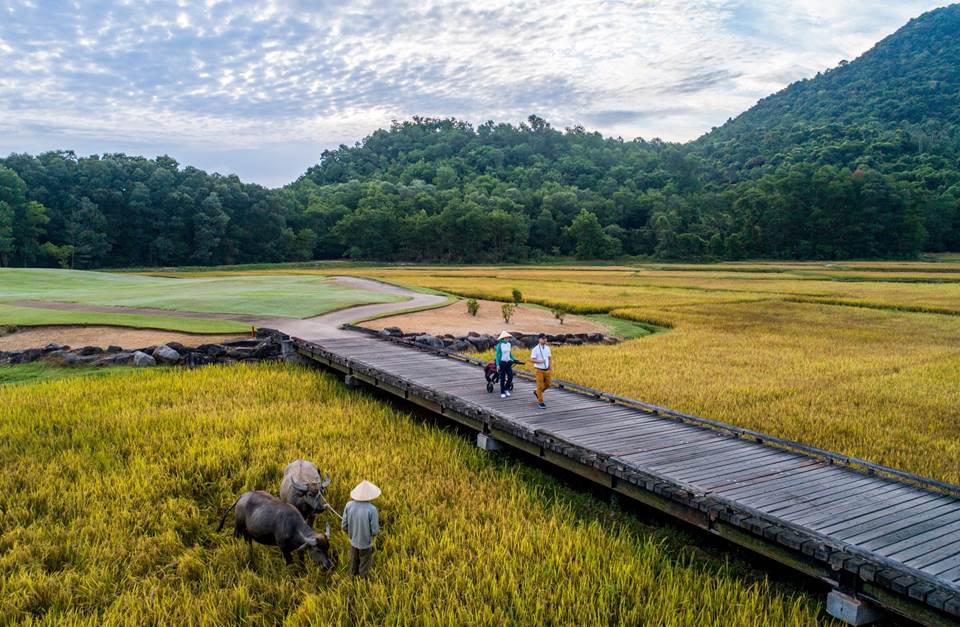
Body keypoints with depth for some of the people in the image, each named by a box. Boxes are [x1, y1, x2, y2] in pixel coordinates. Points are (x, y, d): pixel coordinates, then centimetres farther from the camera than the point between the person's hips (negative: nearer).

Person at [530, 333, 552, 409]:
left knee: (547, 385, 13)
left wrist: (550, 366, 5)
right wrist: (539, 361, -27)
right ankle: (540, 402, 8)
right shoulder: (535, 349, -11)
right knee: (540, 386, -2)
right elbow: (531, 359, -14)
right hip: (539, 370, -6)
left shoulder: (547, 348, 6)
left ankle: (537, 392, 37)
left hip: (547, 370, 6)